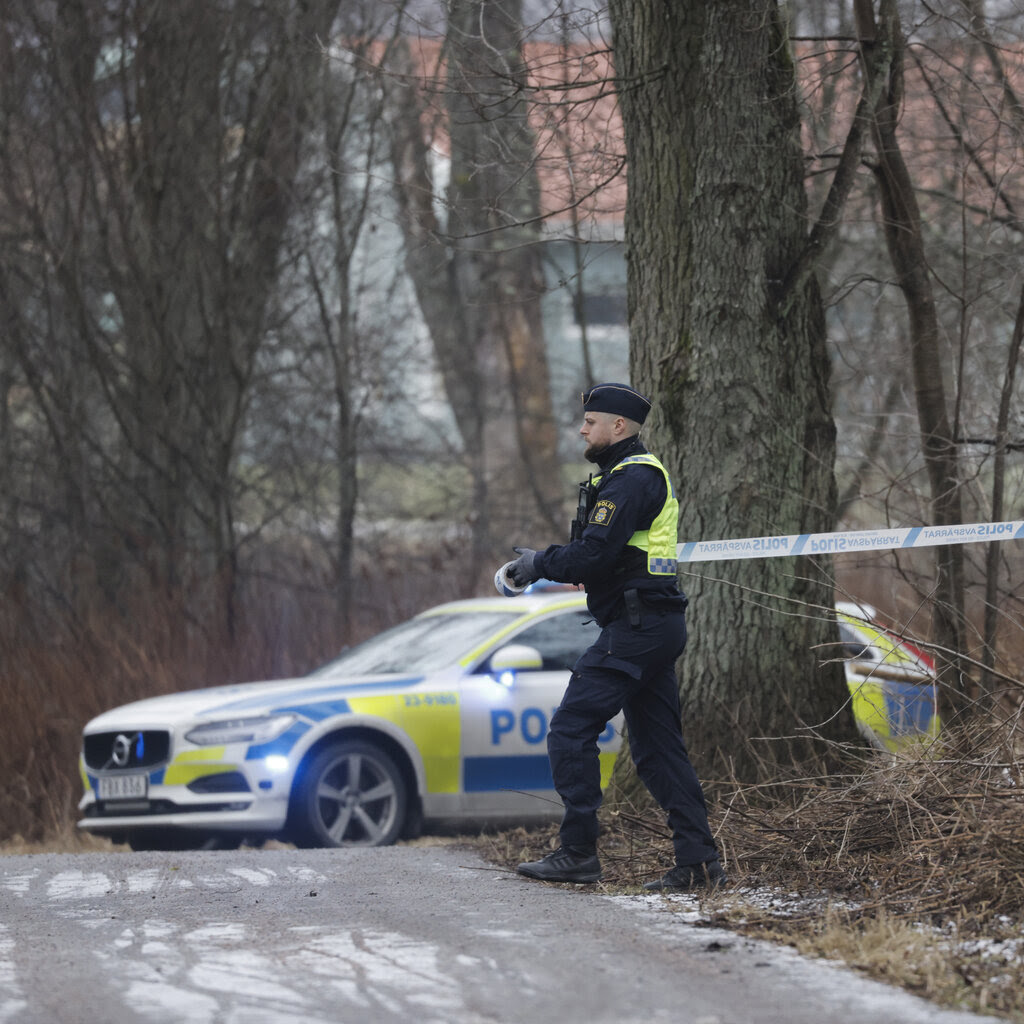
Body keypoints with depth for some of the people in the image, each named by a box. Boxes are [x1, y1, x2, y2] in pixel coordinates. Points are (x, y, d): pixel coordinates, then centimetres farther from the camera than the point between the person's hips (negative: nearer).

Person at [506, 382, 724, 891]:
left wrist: (541, 565, -7)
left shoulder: (631, 478, -13)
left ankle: (578, 851, -9)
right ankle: (698, 863, 6)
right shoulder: (644, 474, 22)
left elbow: (595, 554, -21)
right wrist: (540, 560, 11)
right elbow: (596, 549, 22)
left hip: (634, 628, -11)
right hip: (659, 623, 11)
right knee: (657, 747, 9)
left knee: (571, 730, -9)